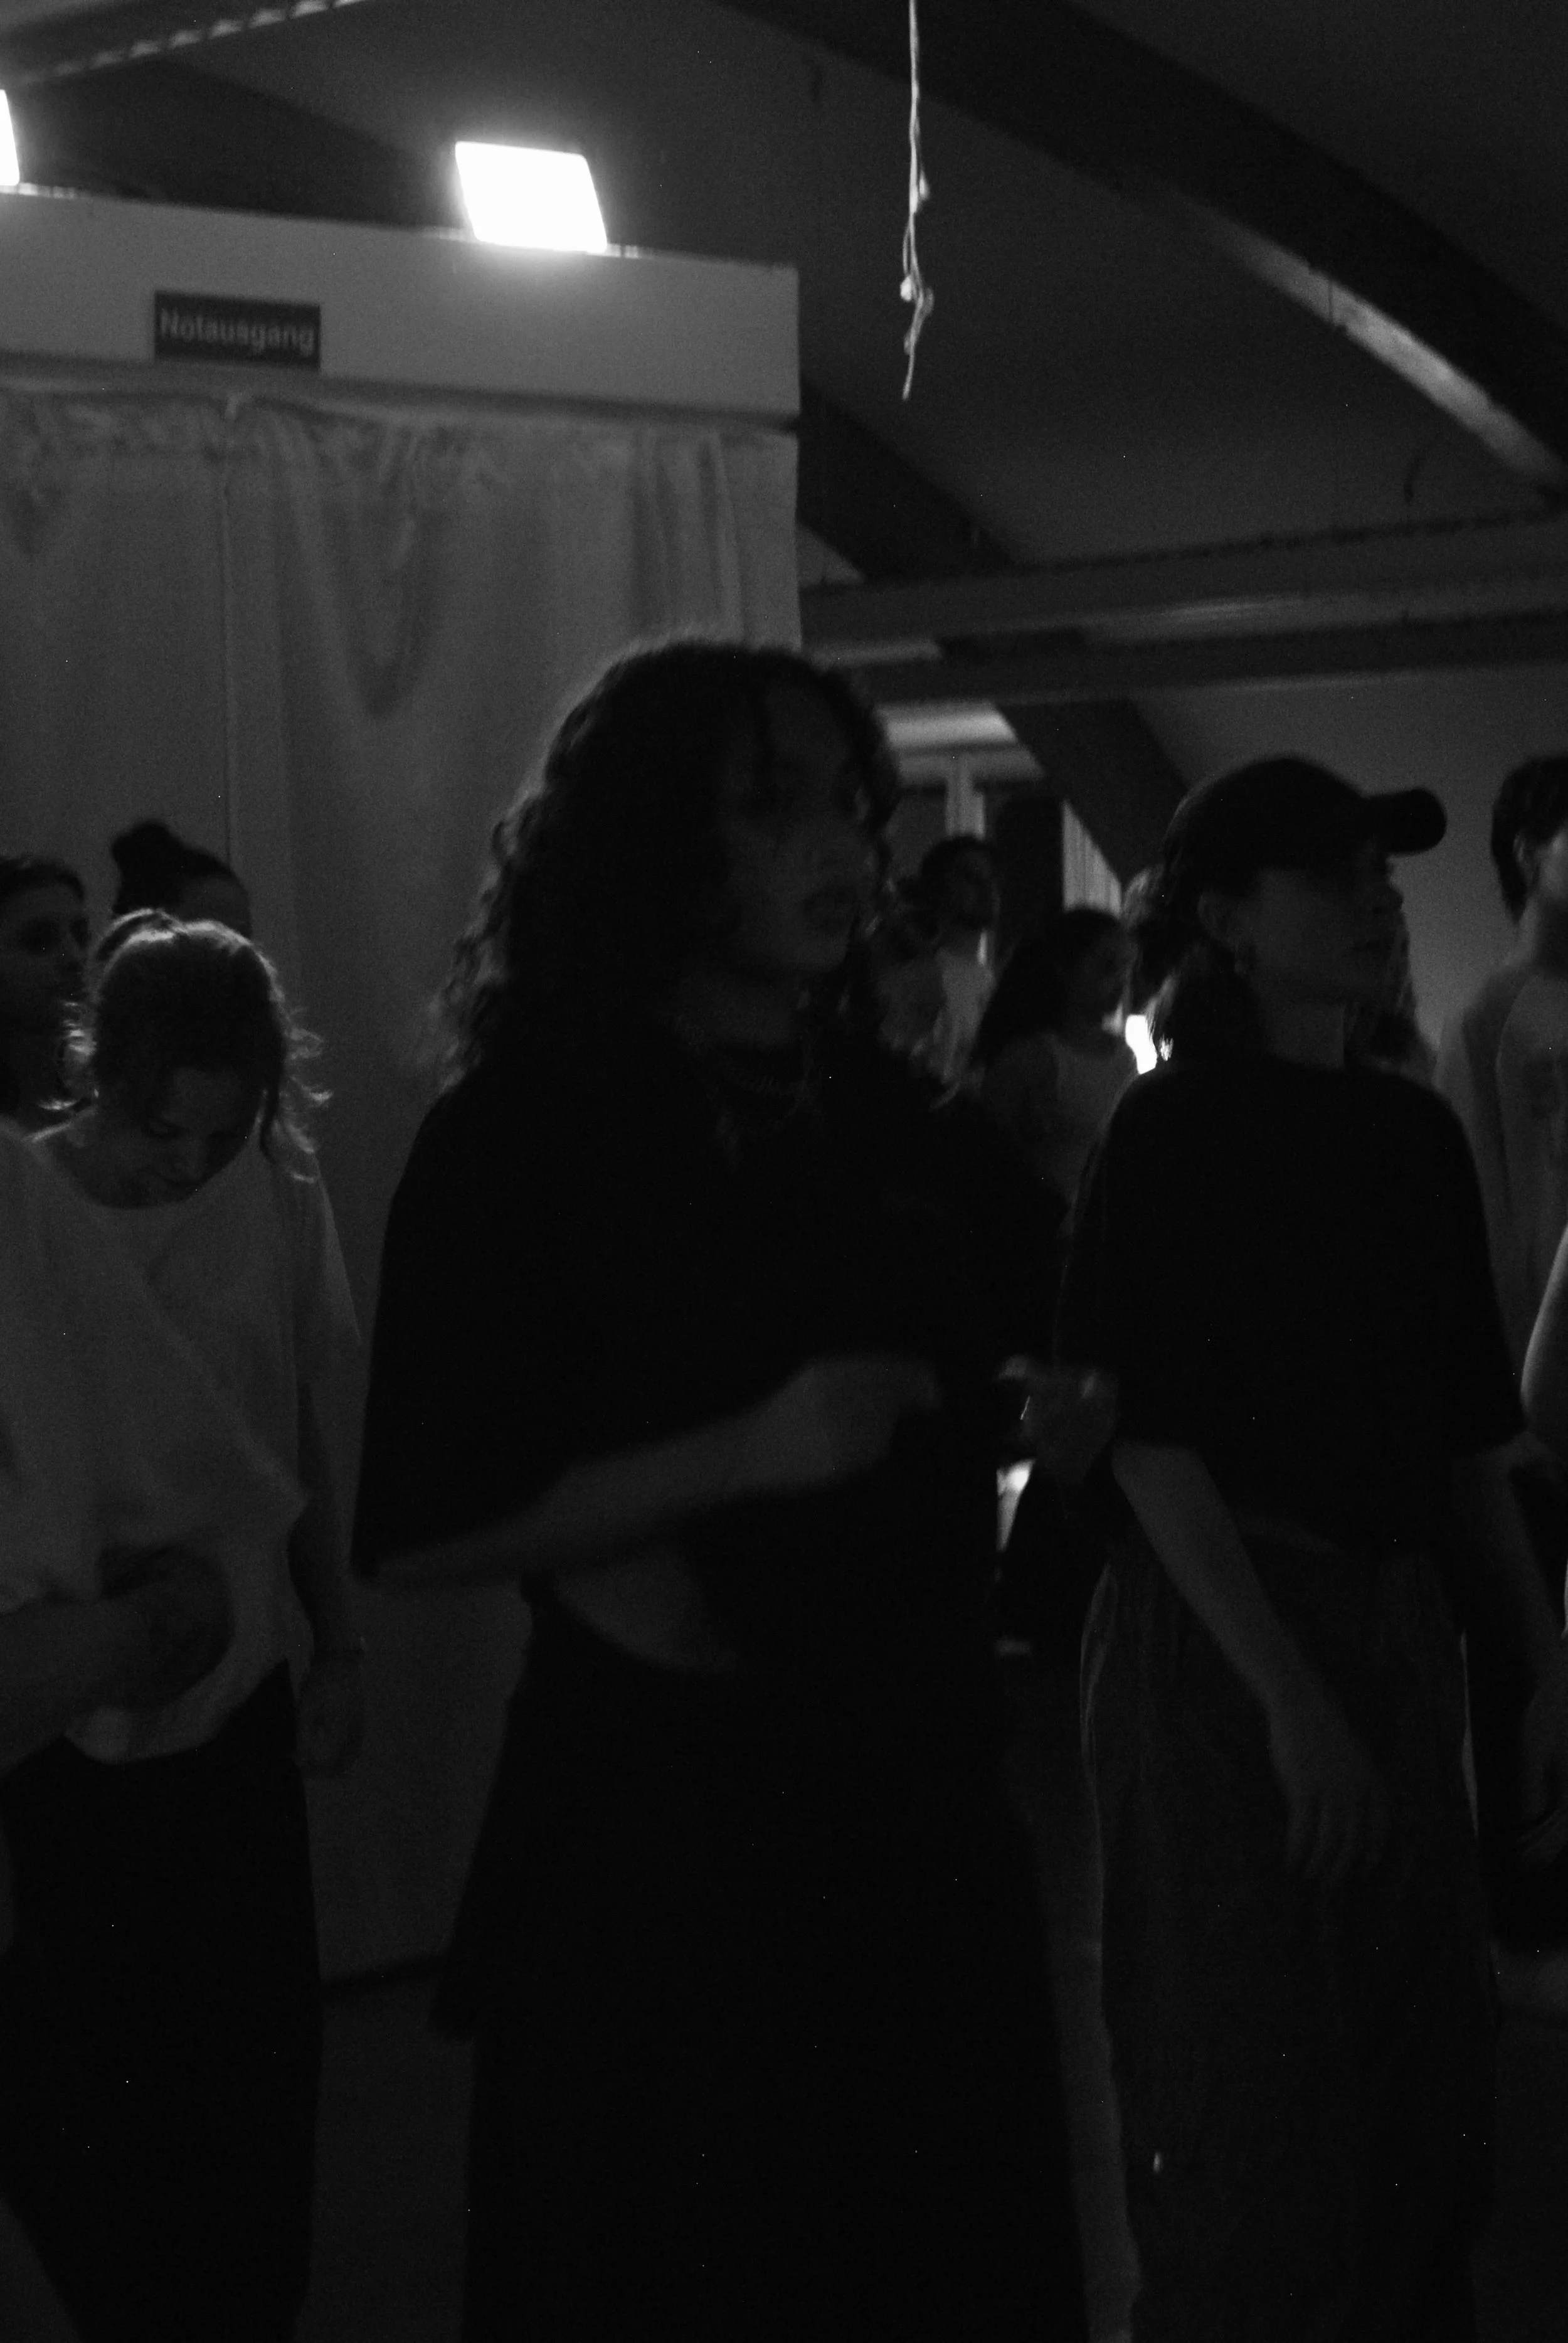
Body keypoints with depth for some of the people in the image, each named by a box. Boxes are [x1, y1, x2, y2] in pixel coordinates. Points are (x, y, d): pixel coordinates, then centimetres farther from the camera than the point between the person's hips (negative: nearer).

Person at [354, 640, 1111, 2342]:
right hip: (660, 1813, -5)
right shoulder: (522, 1137, -9)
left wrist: (1044, 1422, 0)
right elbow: (416, 1535, -14)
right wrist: (748, 1455, -22)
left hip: (916, 1789, 6)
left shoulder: (903, 1130, 8)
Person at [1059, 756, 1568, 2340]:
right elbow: (1150, 1441, -13)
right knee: (1258, 2121, 3)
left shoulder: (1414, 1134, 9)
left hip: (1397, 1633, 6)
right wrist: (1290, 1696, -20)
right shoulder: (1174, 1132, -8)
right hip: (1219, 1634, -6)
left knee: (1424, 2094, 11)